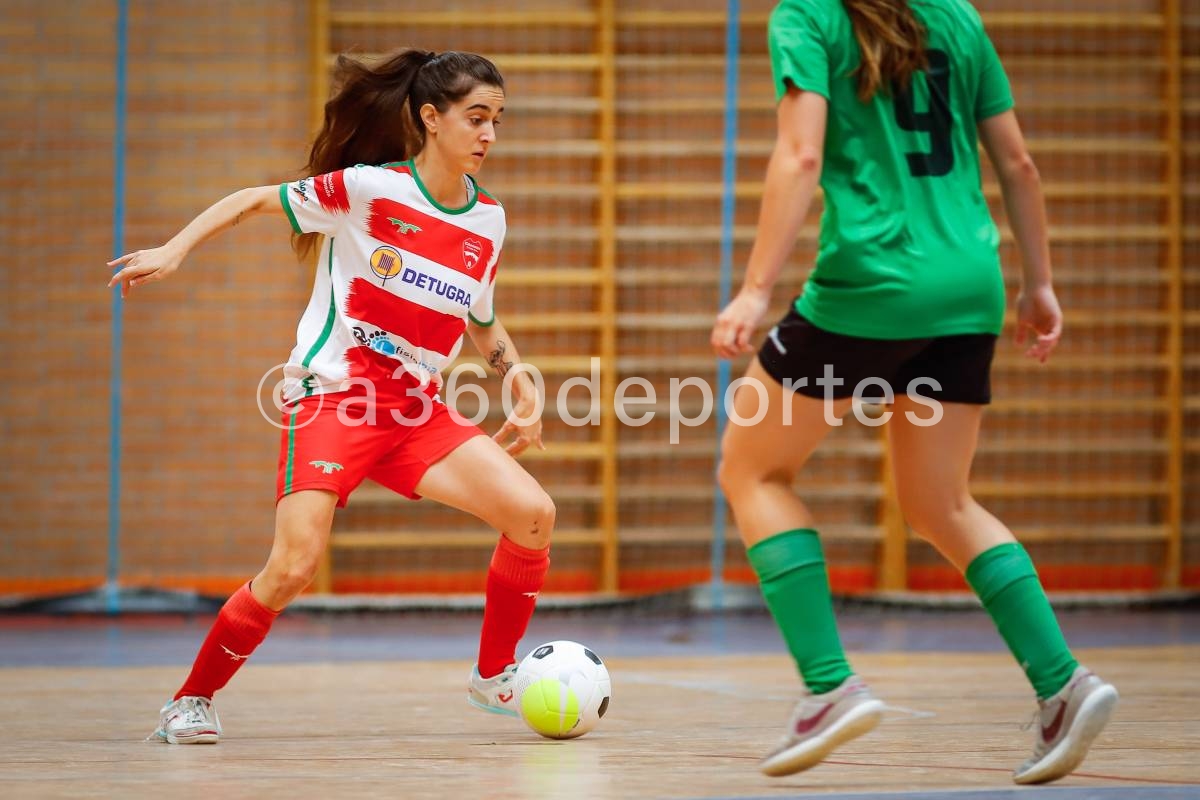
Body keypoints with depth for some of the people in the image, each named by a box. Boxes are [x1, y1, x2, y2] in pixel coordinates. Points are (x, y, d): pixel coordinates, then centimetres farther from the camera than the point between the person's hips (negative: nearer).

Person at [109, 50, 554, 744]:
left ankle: (495, 676, 8)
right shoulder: (367, 189, -10)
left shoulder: (488, 221, 6)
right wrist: (173, 252, -10)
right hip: (330, 399, -5)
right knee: (295, 566, -21)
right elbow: (252, 200, 0)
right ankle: (192, 700, 1)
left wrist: (518, 375, 8)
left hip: (418, 412, 5)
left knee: (534, 514, -13)